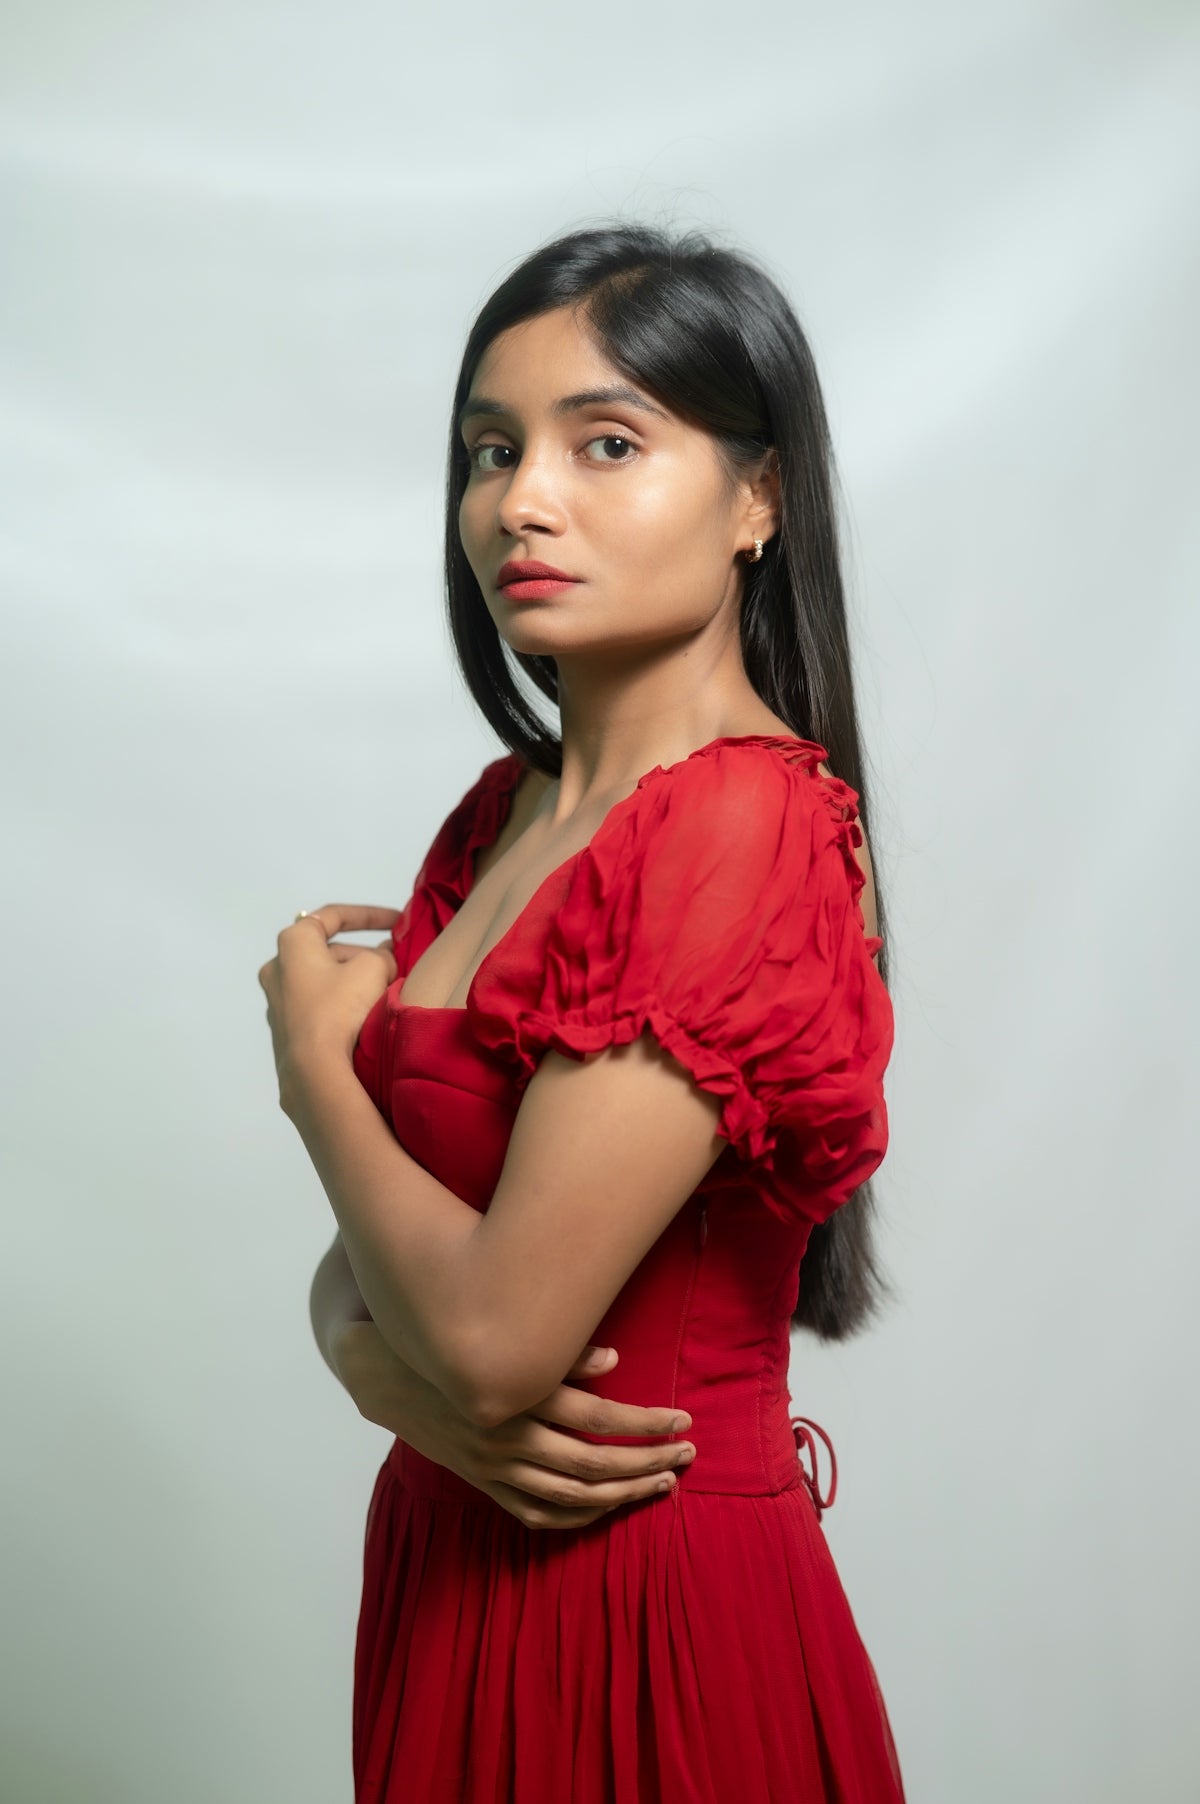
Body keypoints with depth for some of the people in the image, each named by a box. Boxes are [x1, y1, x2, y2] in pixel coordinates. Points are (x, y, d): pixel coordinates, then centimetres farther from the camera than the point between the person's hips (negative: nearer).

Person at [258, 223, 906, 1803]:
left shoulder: (748, 830, -23)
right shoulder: (504, 814, 3)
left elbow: (498, 1334, -25)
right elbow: (371, 1259, 6)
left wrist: (316, 1064, -9)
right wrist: (384, 1367, -16)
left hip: (652, 1616, -7)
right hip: (452, 1561, 7)